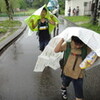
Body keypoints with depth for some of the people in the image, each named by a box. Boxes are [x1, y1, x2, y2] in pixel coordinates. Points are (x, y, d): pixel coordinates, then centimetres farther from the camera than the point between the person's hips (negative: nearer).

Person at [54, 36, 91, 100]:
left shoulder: (86, 48, -16)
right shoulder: (67, 45, -14)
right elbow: (56, 50, -17)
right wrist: (62, 40, -25)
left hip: (78, 75, -1)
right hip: (66, 72, 2)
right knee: (65, 84, 32)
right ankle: (63, 89, 67)